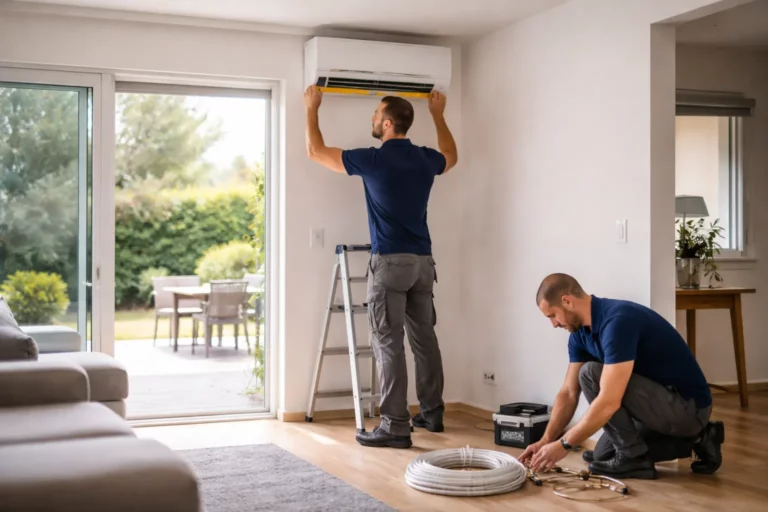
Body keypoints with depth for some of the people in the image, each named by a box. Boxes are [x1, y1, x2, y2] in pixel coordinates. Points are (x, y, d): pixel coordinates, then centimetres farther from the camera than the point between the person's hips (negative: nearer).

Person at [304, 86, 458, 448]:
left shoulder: (373, 159, -11)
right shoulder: (425, 159, 6)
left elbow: (315, 151, 2)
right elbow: (451, 157, 33)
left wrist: (312, 108, 15)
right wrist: (438, 114, 40)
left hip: (390, 262, -6)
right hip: (422, 261, 7)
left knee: (388, 343, -5)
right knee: (424, 338, 14)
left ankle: (395, 426, -6)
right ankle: (431, 412, 23)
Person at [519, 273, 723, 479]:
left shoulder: (618, 321, -28)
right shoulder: (581, 332, 2)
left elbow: (609, 402, -33)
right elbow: (568, 393, 7)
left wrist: (563, 445, -25)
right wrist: (546, 440, -3)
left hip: (688, 407, -10)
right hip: (669, 404, 10)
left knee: (591, 374, -21)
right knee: (603, 456, 19)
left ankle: (634, 458, -7)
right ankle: (695, 439, 17)